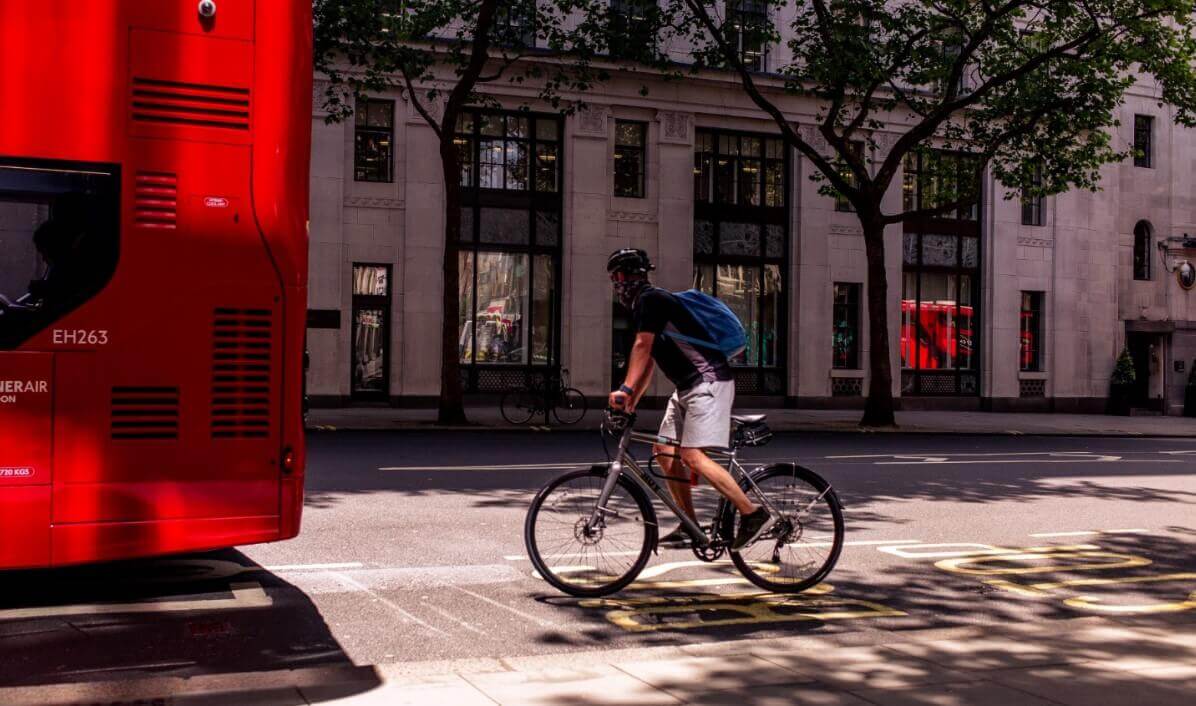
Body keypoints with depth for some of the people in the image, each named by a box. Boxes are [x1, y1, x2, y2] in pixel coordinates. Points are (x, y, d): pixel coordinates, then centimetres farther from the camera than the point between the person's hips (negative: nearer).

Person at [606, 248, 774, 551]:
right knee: (664, 451, 8)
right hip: (687, 386, 11)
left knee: (692, 456, -18)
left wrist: (624, 389, -21)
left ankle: (754, 514, -14)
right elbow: (648, 361, 21)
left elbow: (642, 348, -19)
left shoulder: (650, 299, -10)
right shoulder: (645, 304, 20)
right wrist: (631, 402, 16)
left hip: (708, 381, -11)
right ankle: (690, 527, 12)